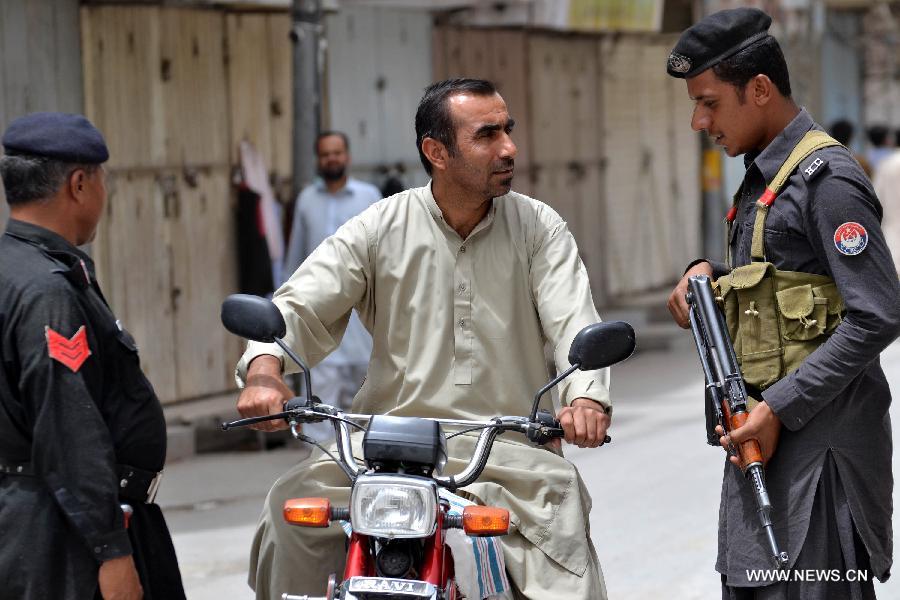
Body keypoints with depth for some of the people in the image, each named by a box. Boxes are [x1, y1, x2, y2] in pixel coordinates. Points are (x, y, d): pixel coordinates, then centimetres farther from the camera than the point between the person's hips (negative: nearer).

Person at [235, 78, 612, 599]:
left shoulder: (539, 228, 4)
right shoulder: (381, 228, 4)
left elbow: (575, 321, -8)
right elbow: (299, 306, 0)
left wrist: (588, 397, -30)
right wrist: (265, 367, -24)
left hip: (509, 450, 0)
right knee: (292, 505, -20)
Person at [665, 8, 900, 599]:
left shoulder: (828, 181, -14)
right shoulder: (763, 175, 16)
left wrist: (779, 408, -19)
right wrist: (707, 274, 7)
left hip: (819, 439, -10)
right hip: (765, 432, 10)